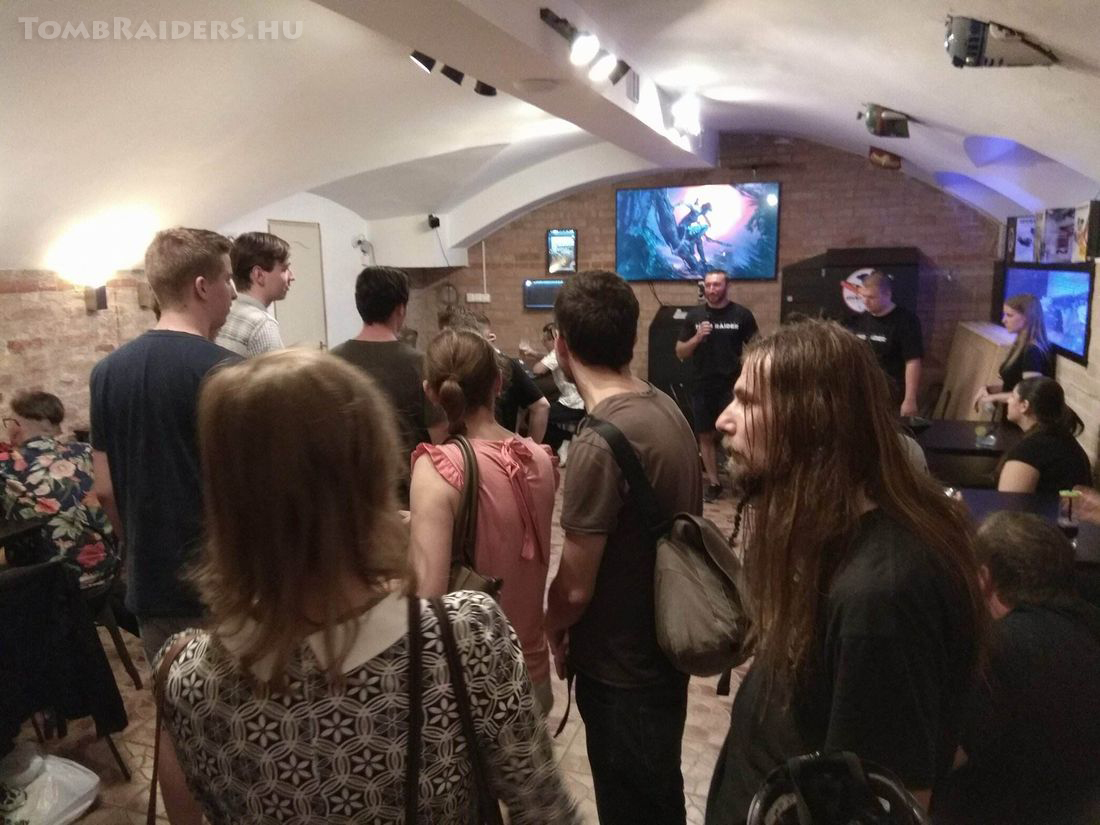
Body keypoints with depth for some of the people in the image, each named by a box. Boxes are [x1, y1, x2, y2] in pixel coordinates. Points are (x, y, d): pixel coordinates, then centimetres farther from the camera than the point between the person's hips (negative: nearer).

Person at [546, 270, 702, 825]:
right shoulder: (666, 409, -2)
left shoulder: (599, 443, -29)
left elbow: (575, 588, -23)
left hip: (622, 667, -8)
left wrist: (552, 628, 1)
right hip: (664, 647, 8)